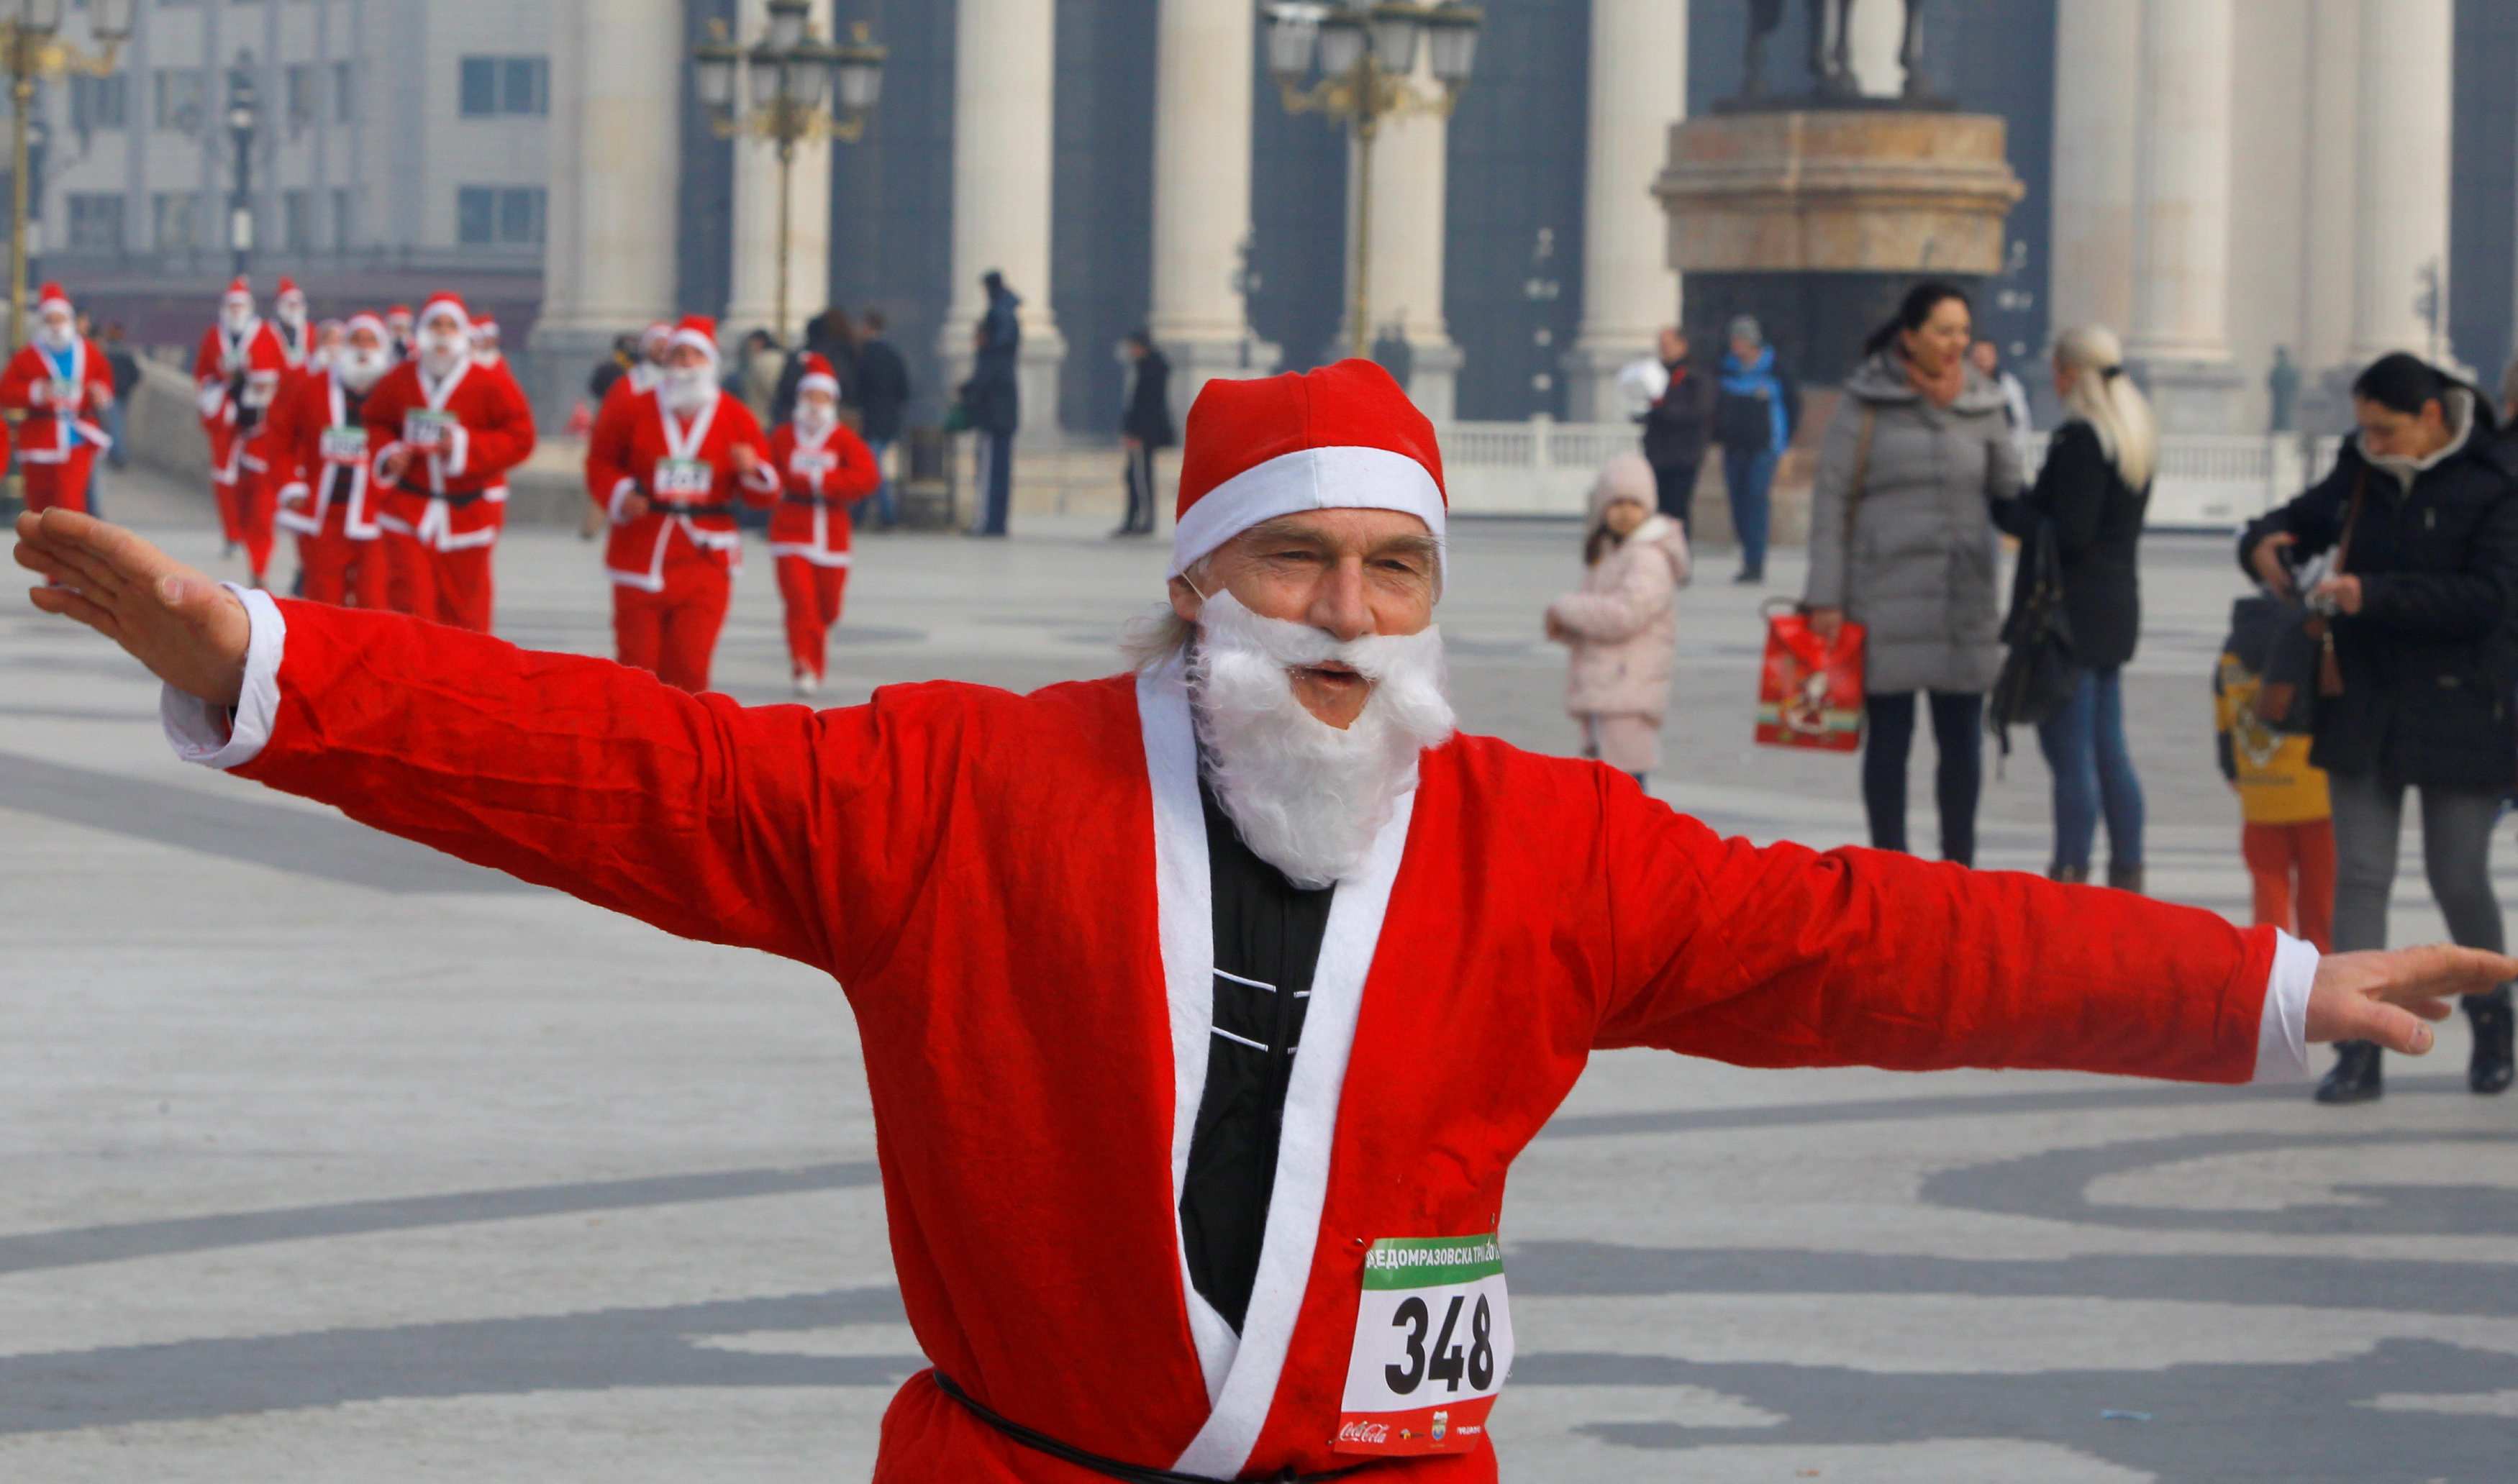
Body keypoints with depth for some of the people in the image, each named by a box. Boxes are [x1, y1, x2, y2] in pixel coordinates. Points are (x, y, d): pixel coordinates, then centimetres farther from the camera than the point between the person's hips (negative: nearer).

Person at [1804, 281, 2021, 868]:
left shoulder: (1981, 406, 8)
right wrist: (1826, 597, -7)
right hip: (1885, 597, -3)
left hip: (1964, 600, 3)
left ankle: (1959, 865, 14)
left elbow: (2011, 495, 13)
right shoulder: (1866, 402, -1)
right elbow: (1831, 498, -2)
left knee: (1963, 741, 4)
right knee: (1888, 737, 3)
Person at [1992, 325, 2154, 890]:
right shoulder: (2134, 436, 12)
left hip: (2071, 611, -9)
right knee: (2110, 752, 14)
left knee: (2070, 754, -6)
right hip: (2117, 606, 9)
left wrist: (2003, 507, -11)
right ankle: (2127, 873, 18)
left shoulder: (2080, 440, -16)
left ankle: (2070, 874, -5)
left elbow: (2069, 535, -19)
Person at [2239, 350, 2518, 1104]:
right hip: (2363, 711, 5)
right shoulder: (2360, 472, 5)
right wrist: (2265, 545, -4)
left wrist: (2375, 595, -26)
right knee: (2359, 876, 0)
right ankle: (2359, 1052, 1)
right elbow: (2303, 519, 21)